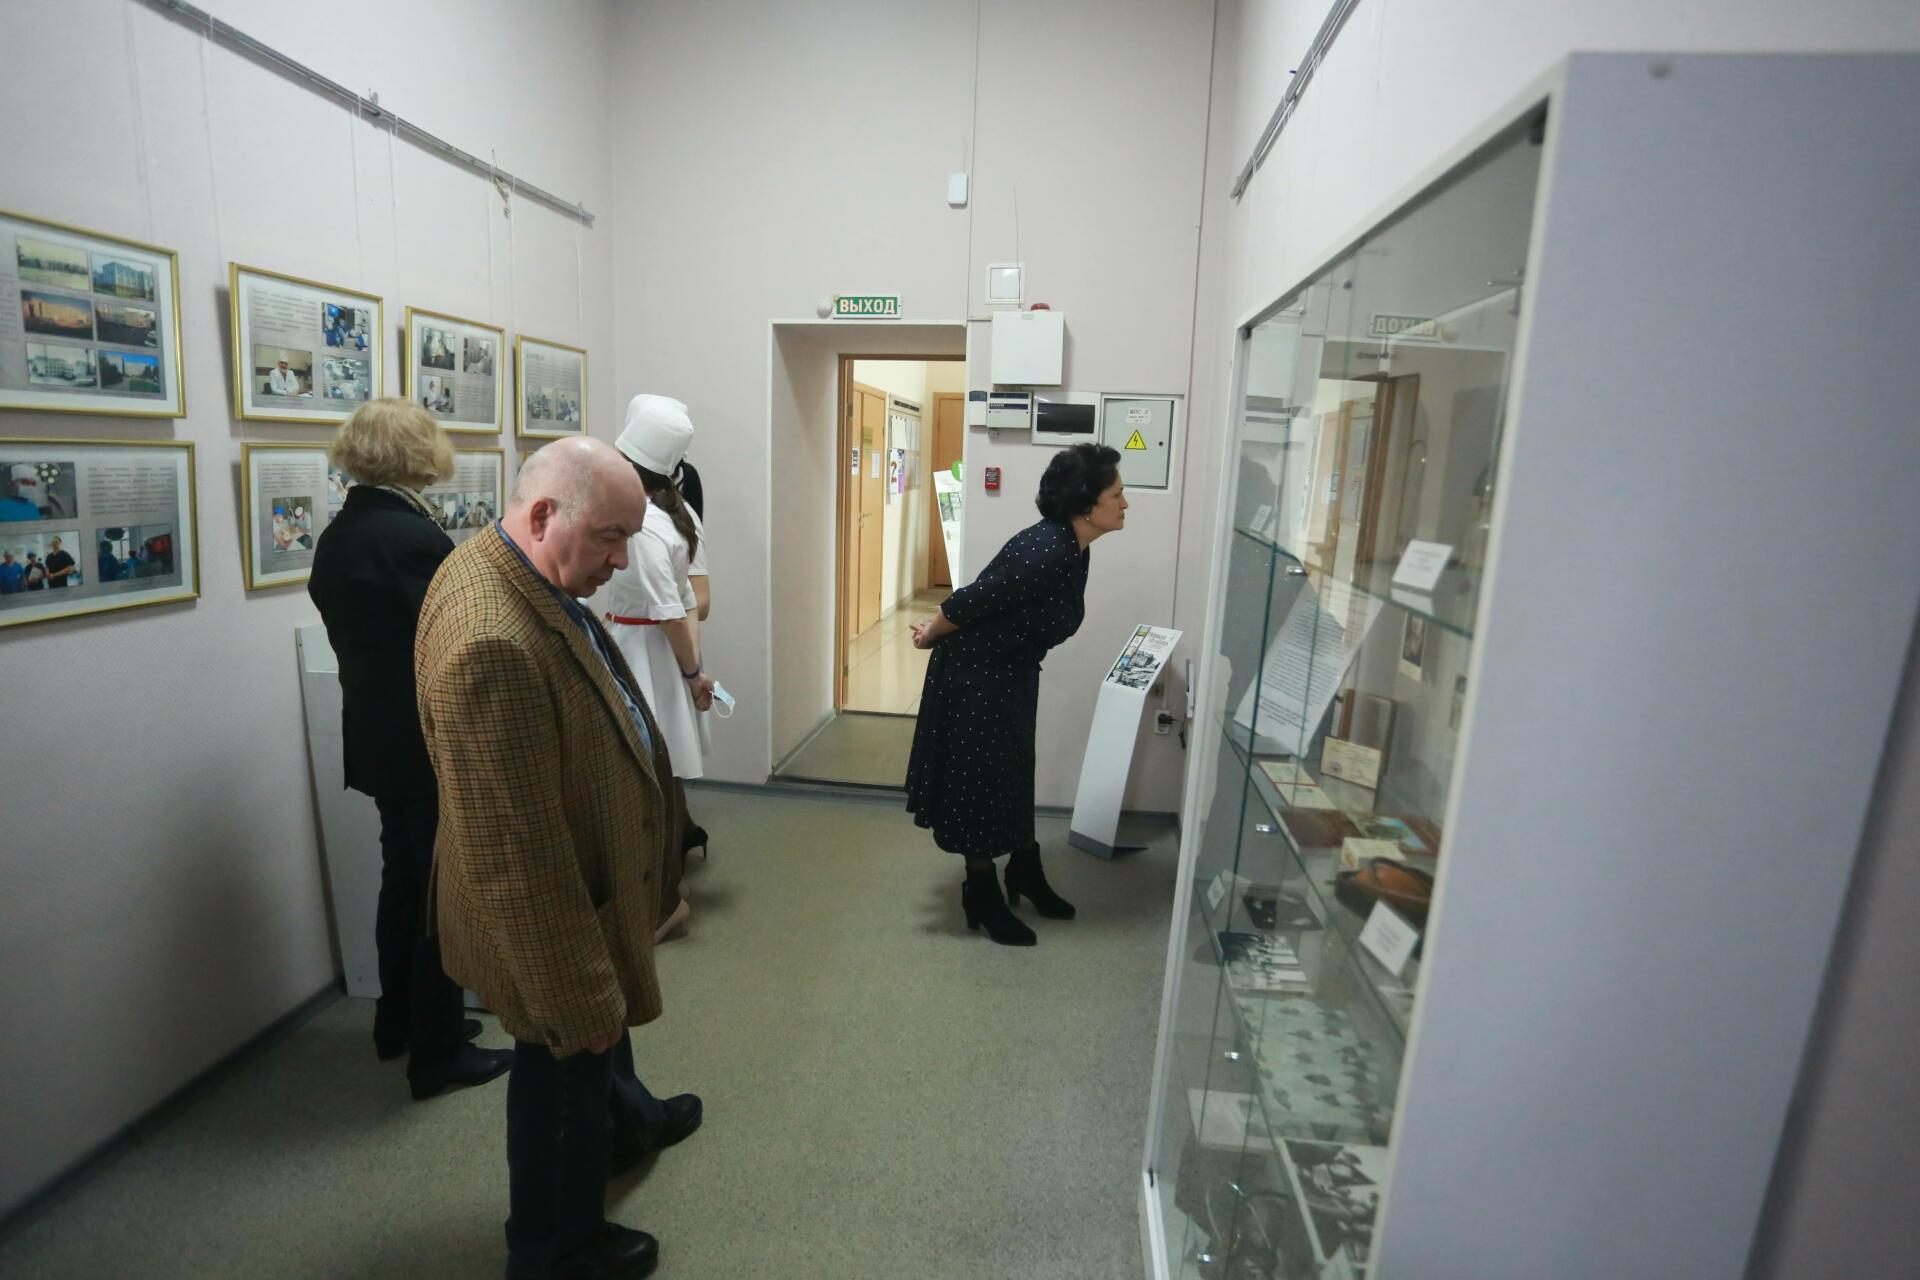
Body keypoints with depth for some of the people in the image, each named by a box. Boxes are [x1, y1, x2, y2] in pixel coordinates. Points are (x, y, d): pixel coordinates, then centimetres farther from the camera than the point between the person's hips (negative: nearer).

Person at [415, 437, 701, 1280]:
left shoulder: (505, 566, -4)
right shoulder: (492, 641, -36)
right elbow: (517, 853, -32)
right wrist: (582, 991, -21)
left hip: (588, 875, 9)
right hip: (549, 913, -9)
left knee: (605, 1029, 32)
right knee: (568, 1069, 17)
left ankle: (625, 1124, 61)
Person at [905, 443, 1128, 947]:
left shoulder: (1073, 549, 1)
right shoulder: (1045, 552, -30)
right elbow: (971, 601, -23)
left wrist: (937, 629, 14)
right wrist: (930, 634, -4)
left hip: (1012, 673, 9)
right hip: (975, 672, -9)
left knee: (1014, 774, 21)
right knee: (981, 778, 6)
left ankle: (1025, 875, 39)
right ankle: (982, 895, 24)